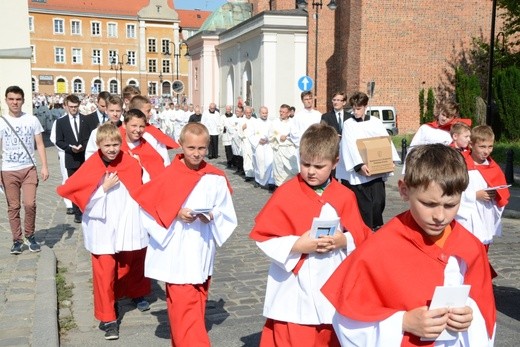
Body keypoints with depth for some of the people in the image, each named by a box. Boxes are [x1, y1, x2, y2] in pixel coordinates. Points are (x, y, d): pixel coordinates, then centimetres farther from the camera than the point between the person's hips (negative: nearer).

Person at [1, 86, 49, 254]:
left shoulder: (32, 120, 1)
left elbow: (40, 145, 3)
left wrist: (44, 166, -4)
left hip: (29, 169, 0)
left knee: (30, 204, -9)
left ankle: (29, 235, 13)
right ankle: (17, 240, 16)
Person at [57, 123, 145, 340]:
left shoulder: (130, 164, -2)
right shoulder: (91, 168, -9)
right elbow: (85, 200, -13)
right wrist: (104, 188, -17)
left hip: (125, 227, 3)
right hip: (102, 230, -3)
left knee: (124, 268, 16)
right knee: (104, 273, -2)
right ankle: (108, 318, 8)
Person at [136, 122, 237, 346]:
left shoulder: (216, 178, -2)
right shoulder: (168, 176, -9)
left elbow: (227, 213, 2)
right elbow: (148, 209, -6)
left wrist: (212, 215, -17)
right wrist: (176, 214, -18)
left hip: (203, 252, 4)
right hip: (177, 254, -3)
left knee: (196, 306, 16)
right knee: (184, 308, -5)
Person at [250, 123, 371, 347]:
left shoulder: (345, 197, 1)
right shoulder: (286, 194, -8)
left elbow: (361, 236, 7)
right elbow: (263, 236, -8)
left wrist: (344, 241, -14)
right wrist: (297, 246, -20)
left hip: (333, 290, 3)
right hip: (294, 293, -3)